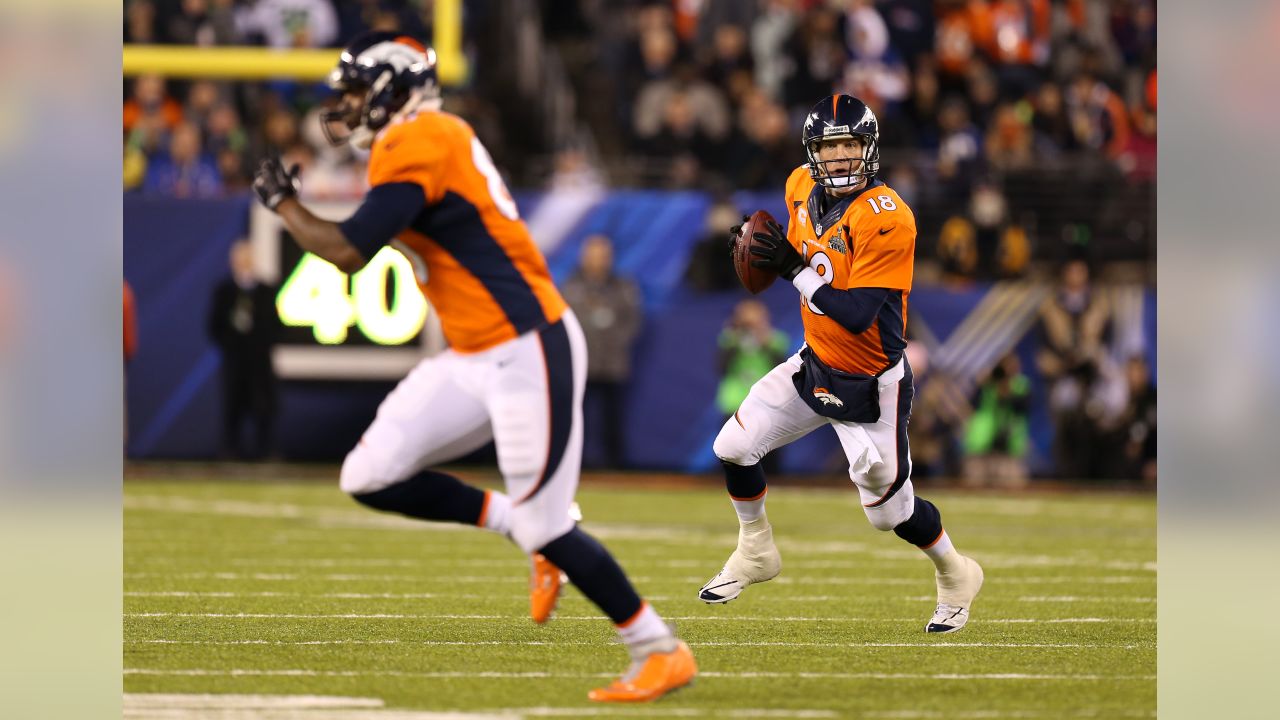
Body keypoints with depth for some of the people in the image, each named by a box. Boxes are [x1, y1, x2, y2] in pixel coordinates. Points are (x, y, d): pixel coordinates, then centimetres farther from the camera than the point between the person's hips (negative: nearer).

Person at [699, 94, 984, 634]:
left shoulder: (886, 217, -28)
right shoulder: (802, 188, -4)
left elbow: (857, 315, -31)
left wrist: (794, 270, -28)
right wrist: (755, 244, -4)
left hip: (868, 386, -7)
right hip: (814, 364, 7)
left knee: (890, 508, 3)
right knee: (733, 447, 2)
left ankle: (956, 575, 32)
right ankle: (756, 554, 27)